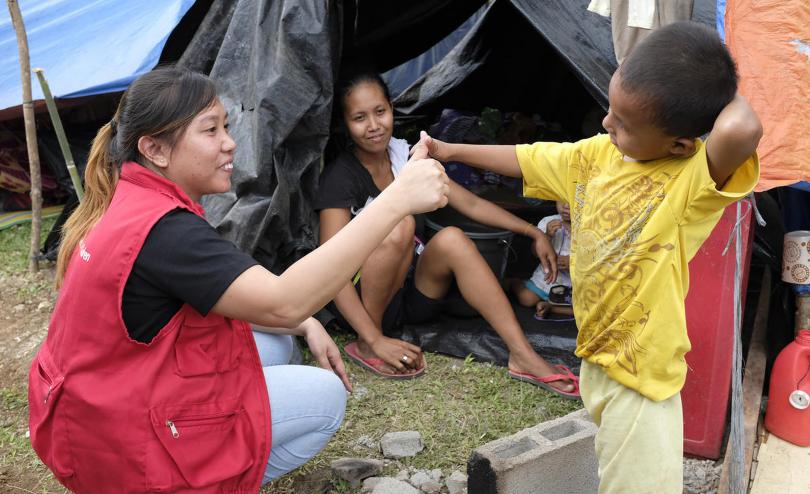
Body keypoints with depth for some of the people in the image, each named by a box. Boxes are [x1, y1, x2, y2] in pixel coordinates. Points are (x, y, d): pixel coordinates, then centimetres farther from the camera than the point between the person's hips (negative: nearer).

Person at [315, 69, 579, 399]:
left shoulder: (406, 155, 0)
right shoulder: (340, 177, -18)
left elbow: (470, 204, 5)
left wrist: (534, 232, -2)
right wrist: (375, 339, -34)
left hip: (408, 295, 5)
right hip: (362, 302, -5)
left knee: (451, 239, -23)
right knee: (399, 223, -30)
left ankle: (523, 356, -27)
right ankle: (365, 347, -19)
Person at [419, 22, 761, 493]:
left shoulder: (697, 175, -23)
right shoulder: (595, 155, -1)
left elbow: (741, 129, -44)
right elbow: (524, 158, 15)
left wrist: (727, 94, -23)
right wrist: (451, 150, 23)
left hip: (643, 373, -7)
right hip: (595, 358, 7)